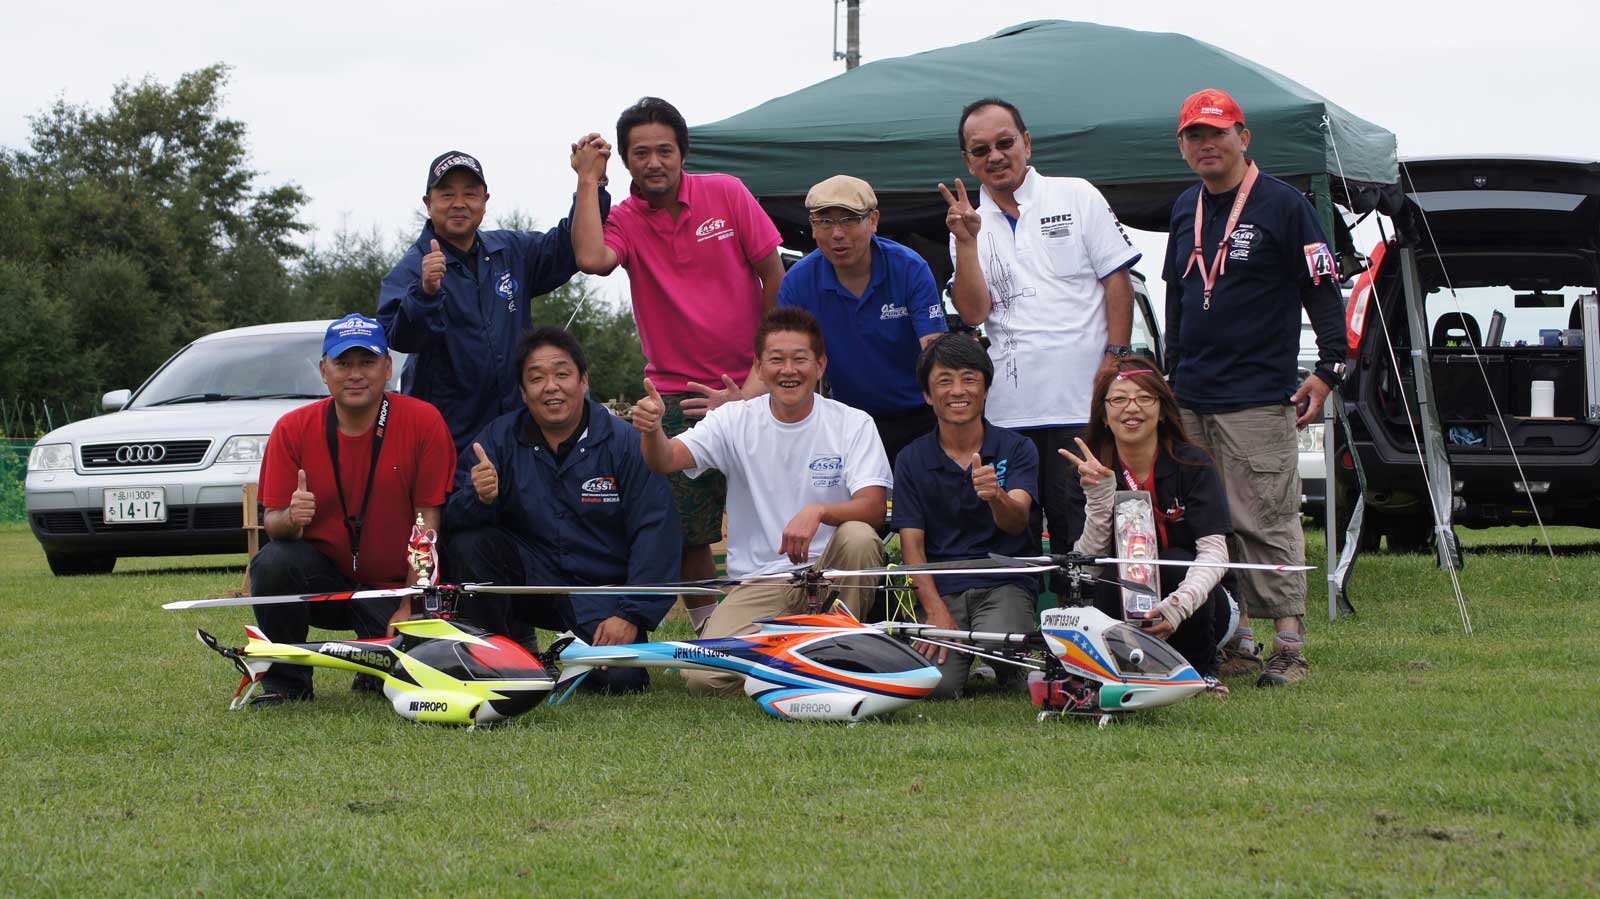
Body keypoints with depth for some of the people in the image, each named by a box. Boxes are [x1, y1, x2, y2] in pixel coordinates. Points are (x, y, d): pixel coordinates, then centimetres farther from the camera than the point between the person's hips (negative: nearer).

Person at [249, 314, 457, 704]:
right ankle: (285, 682, -8)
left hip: (390, 590, -1)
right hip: (321, 576, 1)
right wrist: (290, 518, -32)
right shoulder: (292, 430, -5)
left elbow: (427, 519, -10)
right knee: (272, 563, -30)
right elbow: (271, 521, -6)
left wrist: (409, 608, -15)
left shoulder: (423, 421, -10)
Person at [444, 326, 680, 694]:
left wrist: (632, 616, -18)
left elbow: (654, 533, -11)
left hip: (602, 591, -2)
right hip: (531, 578, 2)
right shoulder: (499, 439, -1)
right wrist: (479, 499, -32)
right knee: (467, 545, -22)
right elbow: (454, 519, -7)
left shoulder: (625, 443, -8)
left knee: (621, 677, -25)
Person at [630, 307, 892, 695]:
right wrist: (652, 429, -36)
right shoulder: (735, 421, 2)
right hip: (759, 584, 1)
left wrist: (819, 511, -34)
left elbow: (873, 508, -13)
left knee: (858, 537, -34)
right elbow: (666, 460, -12)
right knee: (704, 677, -22)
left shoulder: (852, 424, -1)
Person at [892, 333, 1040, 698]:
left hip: (1005, 584, -1)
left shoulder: (1016, 449, 3)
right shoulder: (912, 460, 6)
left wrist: (995, 496, -37)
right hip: (943, 589, 1)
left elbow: (1016, 522, -13)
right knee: (937, 684, -24)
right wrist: (936, 610, -14)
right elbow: (912, 544, 1)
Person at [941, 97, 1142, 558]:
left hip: (1082, 402, -3)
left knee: (1083, 532, -4)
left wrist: (1115, 360, -6)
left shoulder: (1076, 196, 8)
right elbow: (974, 312, 1)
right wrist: (966, 243, -10)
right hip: (1009, 411, 3)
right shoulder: (970, 223, 14)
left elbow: (1117, 281, 4)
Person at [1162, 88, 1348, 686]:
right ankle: (1233, 644, 10)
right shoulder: (1185, 210, 16)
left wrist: (1329, 369, -11)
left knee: (1265, 523, -10)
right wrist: (1172, 373, 23)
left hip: (1257, 400, -7)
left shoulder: (1282, 205, -4)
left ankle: (1290, 643, -8)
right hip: (1190, 401, 7)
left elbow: (1323, 289, -5)